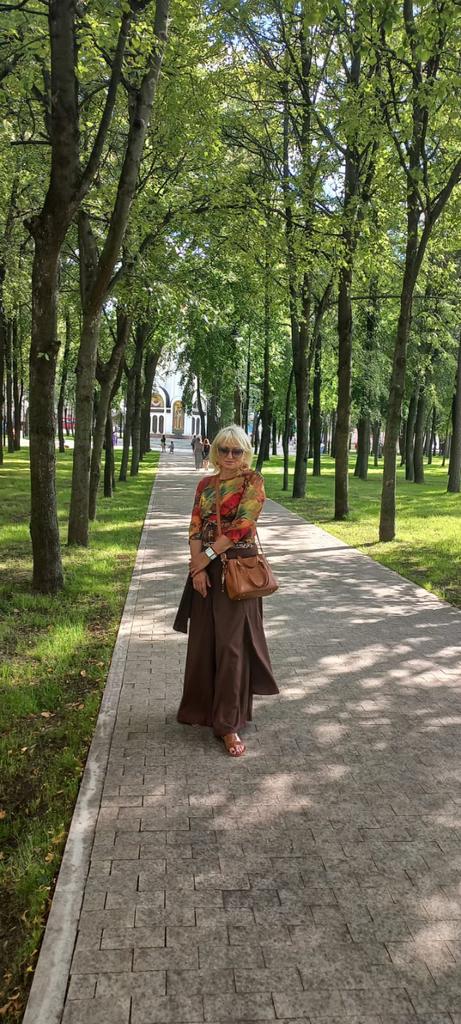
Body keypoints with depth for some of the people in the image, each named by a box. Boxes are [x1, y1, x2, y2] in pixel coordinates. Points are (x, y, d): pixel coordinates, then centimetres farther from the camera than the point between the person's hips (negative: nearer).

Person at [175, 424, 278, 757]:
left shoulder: (252, 482, -4)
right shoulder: (206, 485, 11)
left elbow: (241, 524, -14)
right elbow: (196, 527, 4)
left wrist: (206, 557, -13)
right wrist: (197, 567, -9)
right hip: (206, 570, 5)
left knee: (232, 644, -4)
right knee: (203, 640, 12)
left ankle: (229, 724, 2)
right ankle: (203, 705, 31)